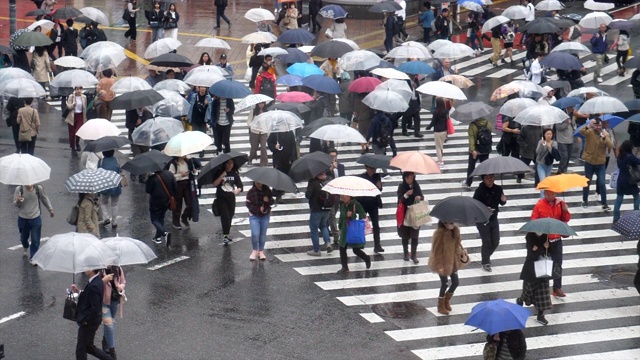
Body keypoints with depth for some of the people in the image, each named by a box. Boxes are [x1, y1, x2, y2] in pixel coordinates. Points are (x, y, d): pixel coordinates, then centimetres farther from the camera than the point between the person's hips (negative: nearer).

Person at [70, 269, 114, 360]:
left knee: (81, 349, 6)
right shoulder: (98, 281, 3)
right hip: (92, 321, 10)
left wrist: (83, 320, -19)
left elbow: (95, 308, -28)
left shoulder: (94, 286, -28)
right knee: (89, 347, 22)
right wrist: (79, 292, 2)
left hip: (88, 323, -10)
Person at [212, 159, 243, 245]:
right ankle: (225, 236, -13)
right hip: (221, 198, -3)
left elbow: (240, 186, -1)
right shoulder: (219, 173, -2)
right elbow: (215, 184, -14)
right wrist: (222, 176, -22)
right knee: (225, 216, -15)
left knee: (230, 216, 8)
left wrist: (237, 190, -23)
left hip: (231, 198, 3)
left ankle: (226, 235, 21)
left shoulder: (235, 174, 3)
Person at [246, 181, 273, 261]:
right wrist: (258, 209, -18)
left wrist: (268, 200, -21)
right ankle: (255, 250, 10)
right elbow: (248, 204, -9)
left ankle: (261, 251, 21)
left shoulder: (267, 190, -4)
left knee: (263, 234, 7)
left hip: (265, 216, 2)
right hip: (254, 216, -2)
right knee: (255, 234, -13)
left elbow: (272, 201, 3)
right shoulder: (251, 192, -11)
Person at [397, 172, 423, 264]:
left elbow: (422, 197, 3)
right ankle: (406, 253, 24)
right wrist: (406, 195, -28)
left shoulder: (416, 185, -1)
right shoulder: (401, 186, -7)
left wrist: (420, 197, -19)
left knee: (415, 236, -1)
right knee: (405, 236, 9)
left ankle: (414, 255, 6)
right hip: (404, 214, -1)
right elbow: (400, 200, -12)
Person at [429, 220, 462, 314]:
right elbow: (437, 251, -21)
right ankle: (441, 306, 24)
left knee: (456, 282, 11)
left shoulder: (455, 230, -4)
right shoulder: (439, 233, -25)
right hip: (442, 263, -7)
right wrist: (440, 266, -20)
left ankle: (447, 301, 37)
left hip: (452, 262, 7)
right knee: (444, 284, 3)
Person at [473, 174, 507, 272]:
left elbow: (501, 203, 7)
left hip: (494, 219, 5)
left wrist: (503, 200, -16)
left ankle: (486, 255, 38)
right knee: (487, 242, -2)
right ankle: (485, 263, 16)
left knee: (496, 242, 10)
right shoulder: (480, 190, -16)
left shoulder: (498, 189, -3)